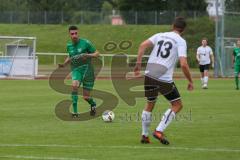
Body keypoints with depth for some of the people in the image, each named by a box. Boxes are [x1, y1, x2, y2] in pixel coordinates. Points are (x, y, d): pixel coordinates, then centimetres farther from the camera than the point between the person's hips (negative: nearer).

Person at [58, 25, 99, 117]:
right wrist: (64, 64, 7)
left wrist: (88, 55, -22)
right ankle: (75, 112, -25)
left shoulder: (85, 43, -8)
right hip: (76, 70, 2)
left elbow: (96, 53, -3)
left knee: (86, 97, -1)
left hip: (87, 70, -2)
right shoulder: (69, 46, 6)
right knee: (74, 85, -31)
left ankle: (93, 104, 37)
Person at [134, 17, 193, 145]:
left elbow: (143, 45, 0)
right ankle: (159, 131, -2)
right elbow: (183, 64, -11)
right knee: (177, 105, 10)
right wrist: (190, 81, 1)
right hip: (164, 79, -5)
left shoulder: (160, 36, 14)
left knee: (150, 104, 24)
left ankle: (144, 135, 23)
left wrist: (138, 64, 4)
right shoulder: (181, 41, 1)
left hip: (149, 76, 5)